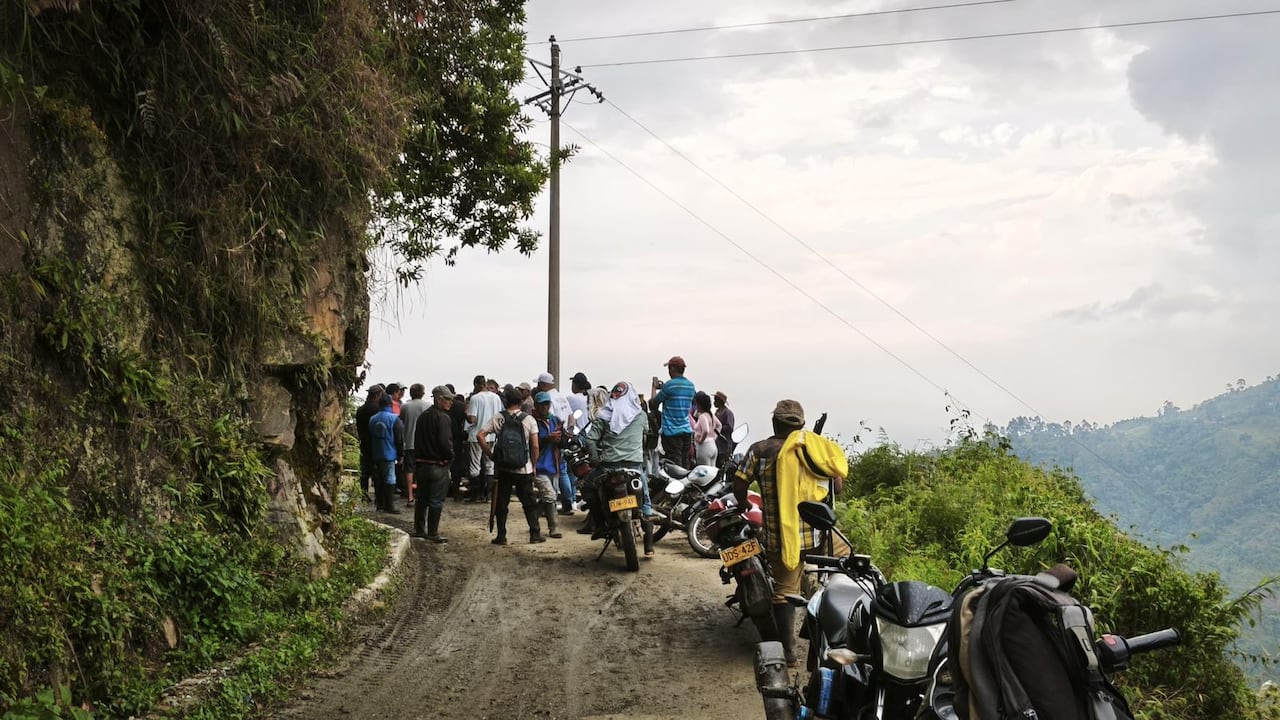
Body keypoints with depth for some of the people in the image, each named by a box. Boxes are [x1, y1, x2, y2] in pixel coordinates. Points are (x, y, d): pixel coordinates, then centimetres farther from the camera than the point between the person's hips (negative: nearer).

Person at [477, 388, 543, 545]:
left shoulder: (497, 418, -2)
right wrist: (533, 465, 4)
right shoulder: (529, 419, -4)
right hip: (524, 469, -1)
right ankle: (535, 534, 9)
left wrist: (490, 454, -2)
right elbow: (535, 446, -8)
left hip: (503, 468, 1)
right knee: (529, 503, 9)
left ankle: (501, 536, 9)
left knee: (501, 503, 8)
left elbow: (480, 435, -10)